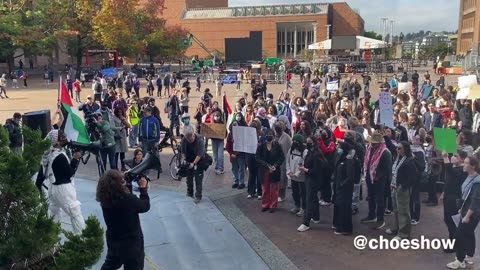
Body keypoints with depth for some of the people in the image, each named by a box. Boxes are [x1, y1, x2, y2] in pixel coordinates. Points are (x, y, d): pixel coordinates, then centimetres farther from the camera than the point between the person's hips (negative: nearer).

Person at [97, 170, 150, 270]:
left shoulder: (105, 198, -14)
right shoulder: (129, 199, -32)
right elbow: (145, 206, -14)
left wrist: (127, 185, -1)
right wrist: (143, 188, -5)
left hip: (113, 239, 6)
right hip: (131, 241, -5)